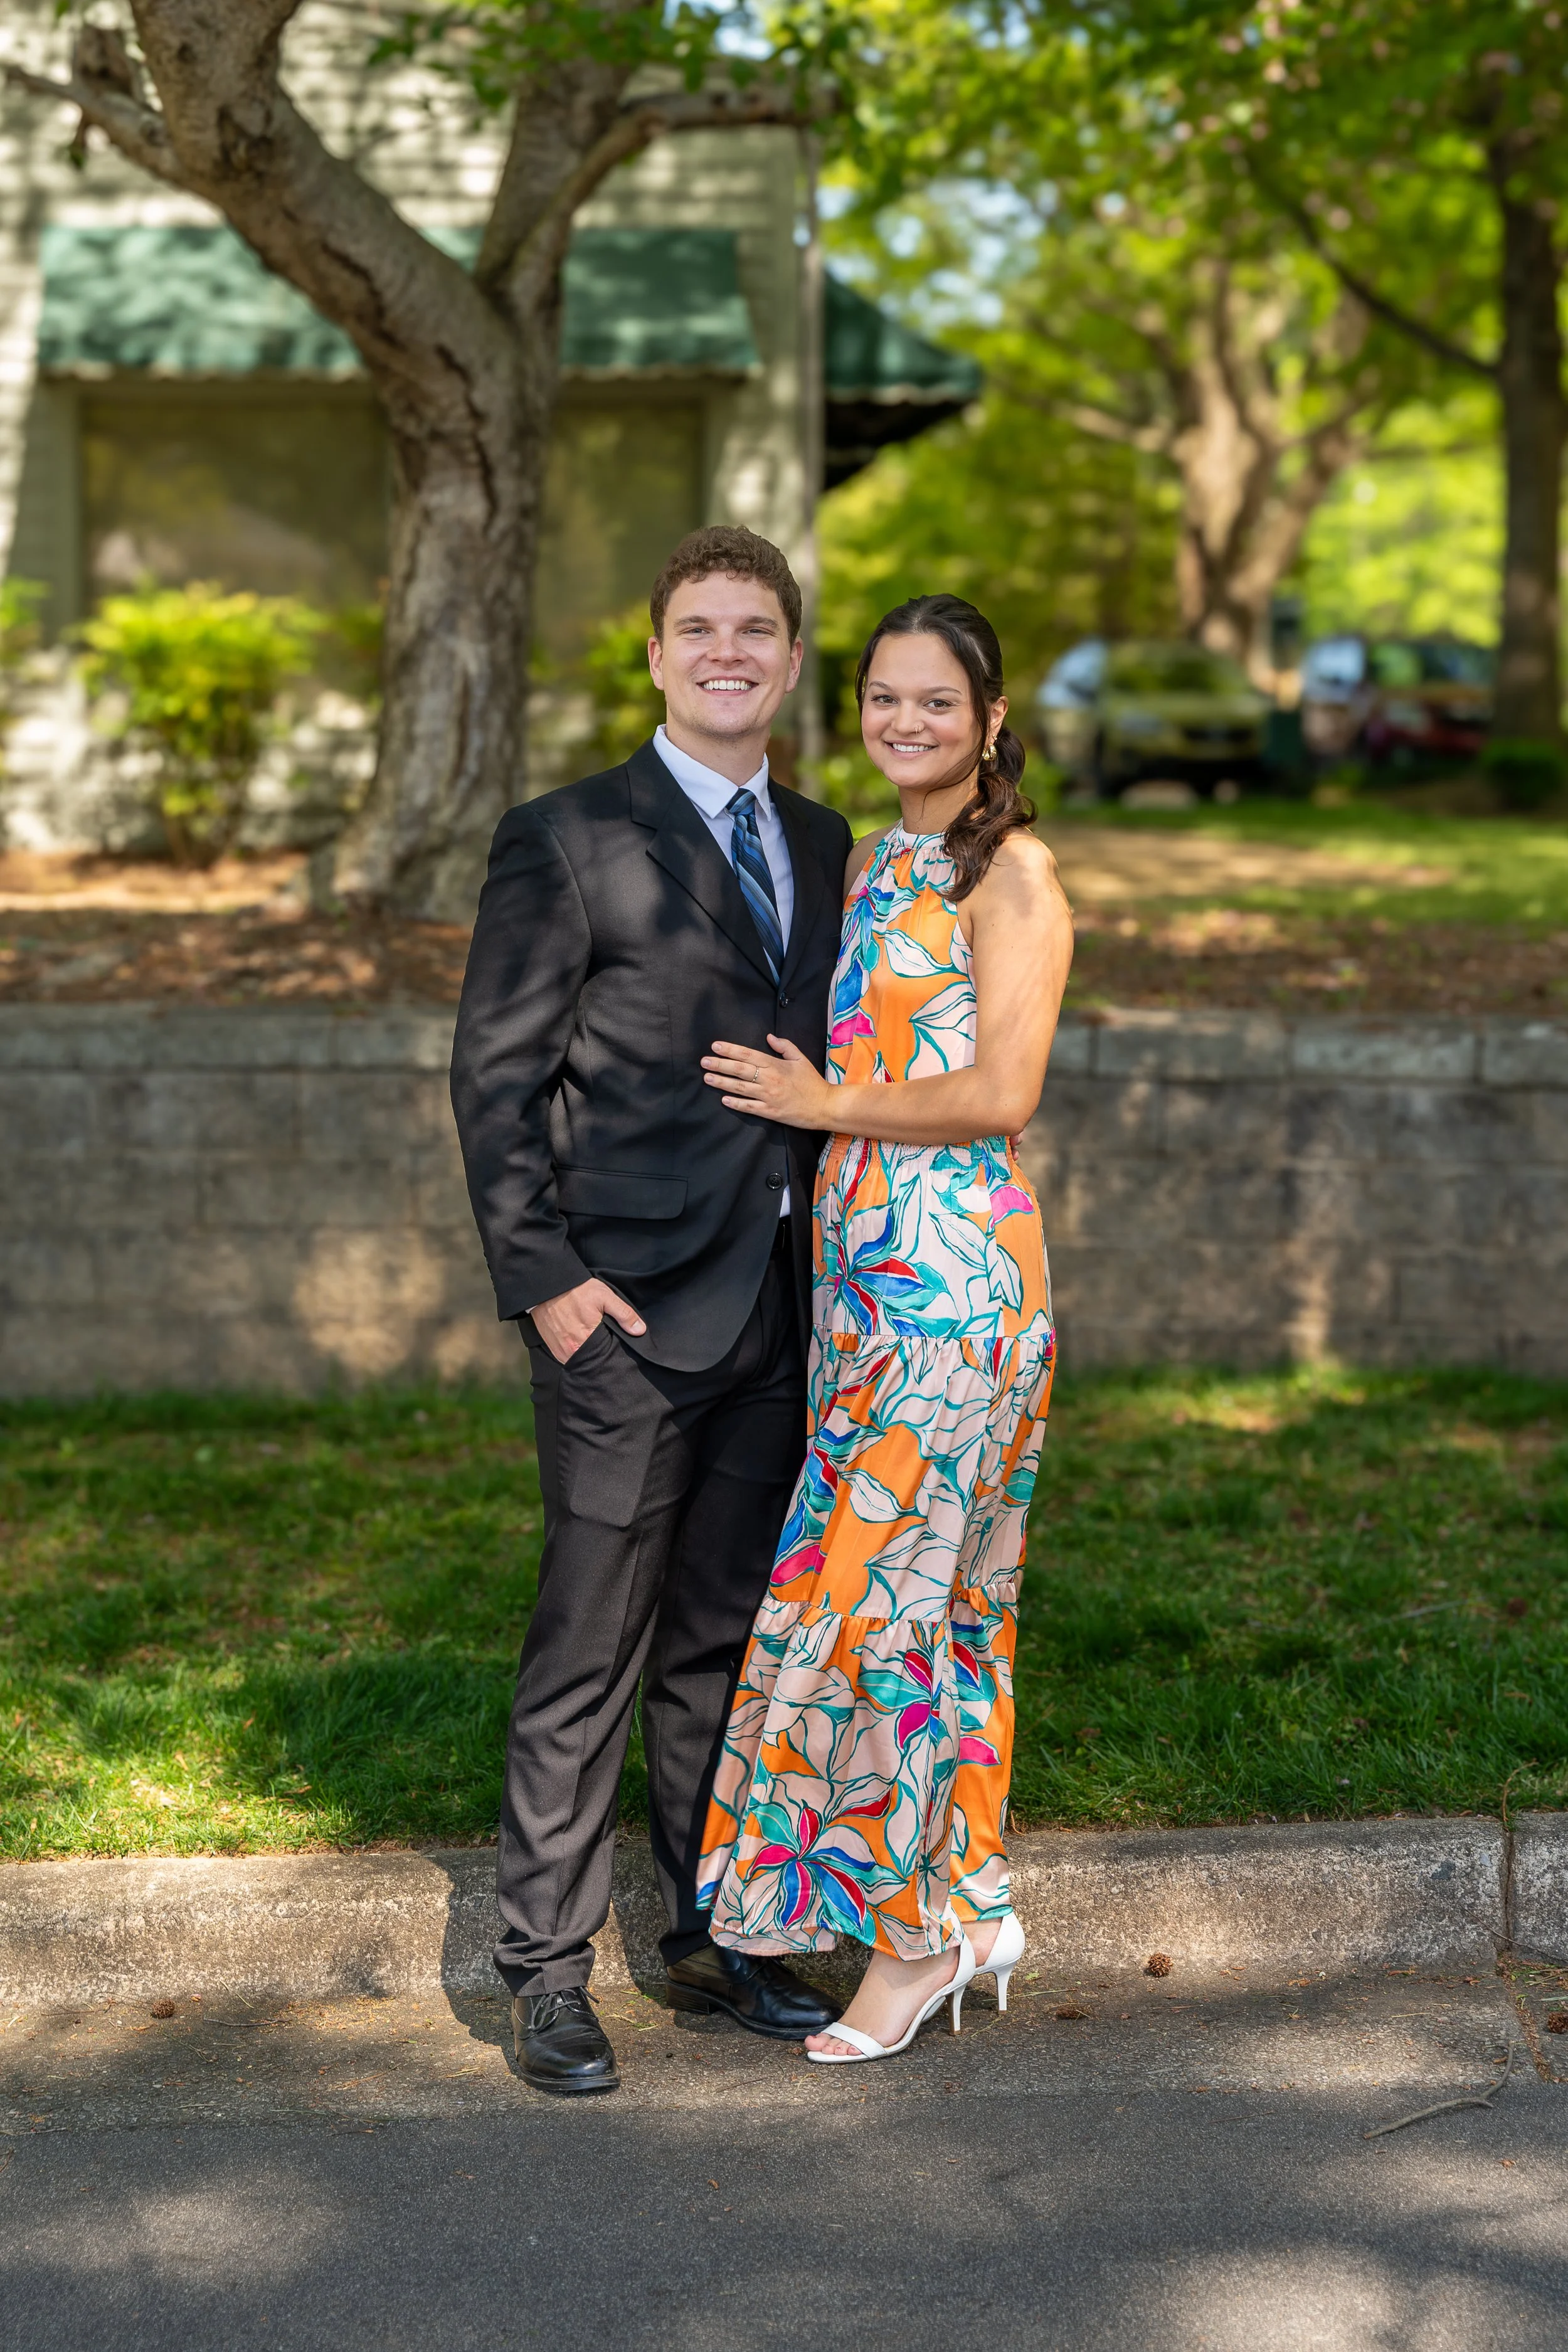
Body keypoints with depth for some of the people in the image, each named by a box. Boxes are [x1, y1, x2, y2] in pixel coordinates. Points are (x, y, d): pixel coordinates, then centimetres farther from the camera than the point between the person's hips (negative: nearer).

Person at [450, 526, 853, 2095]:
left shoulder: (821, 846, 14)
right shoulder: (567, 842, -4)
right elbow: (495, 1078, -6)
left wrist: (835, 1265, 12)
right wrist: (544, 1277, -13)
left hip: (776, 1312, 6)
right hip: (626, 1312, -6)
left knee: (725, 1636, 14)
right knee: (591, 1653, -2)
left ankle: (712, 1935, 26)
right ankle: (546, 1970, 9)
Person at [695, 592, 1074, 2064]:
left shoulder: (1009, 873, -8)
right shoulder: (868, 867, 16)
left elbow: (1001, 1091, -16)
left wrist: (824, 1106, -8)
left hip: (957, 1278, -8)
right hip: (861, 1269, 8)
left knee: (873, 1589, -7)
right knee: (935, 1595, 11)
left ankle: (920, 1926, 5)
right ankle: (964, 1902, 20)